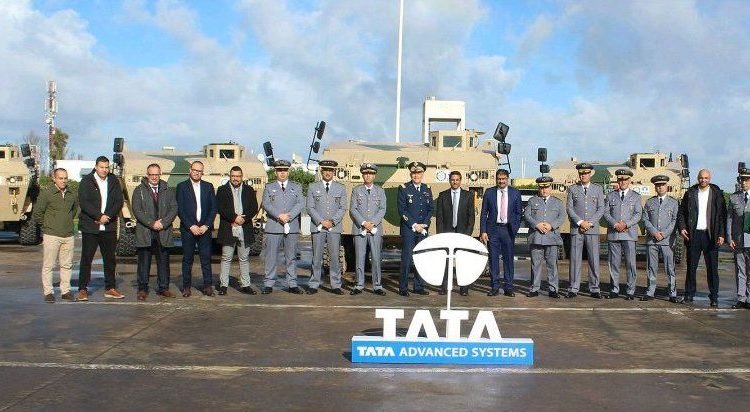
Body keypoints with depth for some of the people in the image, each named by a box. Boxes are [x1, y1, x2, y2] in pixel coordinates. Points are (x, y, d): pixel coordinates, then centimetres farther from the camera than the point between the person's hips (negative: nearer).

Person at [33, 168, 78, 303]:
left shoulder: (73, 194, 7)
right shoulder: (46, 193, -7)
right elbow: (37, 213, -2)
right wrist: (47, 225, 5)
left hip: (68, 235, 5)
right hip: (51, 235, -4)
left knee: (67, 265, 8)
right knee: (48, 265, -1)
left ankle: (66, 291, 16)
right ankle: (48, 292, 5)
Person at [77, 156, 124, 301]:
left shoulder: (114, 181, 9)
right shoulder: (86, 181, -1)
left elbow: (119, 201, 3)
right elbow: (83, 202, -11)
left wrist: (108, 216, -12)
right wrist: (99, 216, -17)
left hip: (109, 227, 4)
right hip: (90, 227, -3)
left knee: (110, 259, 8)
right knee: (86, 259, -1)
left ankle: (110, 288, 16)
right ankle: (83, 289, 5)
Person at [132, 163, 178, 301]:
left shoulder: (168, 190, 12)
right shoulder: (139, 190, 5)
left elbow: (174, 208, 4)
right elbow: (137, 210, -5)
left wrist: (163, 223, -10)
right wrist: (152, 223, -14)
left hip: (164, 232, 2)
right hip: (145, 232, -2)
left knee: (164, 261, 5)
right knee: (144, 262, 2)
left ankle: (163, 288, 13)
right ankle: (143, 289, 9)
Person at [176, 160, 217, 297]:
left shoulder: (208, 186, 10)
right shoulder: (182, 186, 4)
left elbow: (213, 208, 7)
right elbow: (180, 209, -2)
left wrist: (206, 226, -5)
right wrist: (191, 226, -10)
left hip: (205, 228, 1)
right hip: (188, 229, -1)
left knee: (206, 258, -1)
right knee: (187, 259, 2)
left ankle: (208, 286, 3)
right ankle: (187, 287, 8)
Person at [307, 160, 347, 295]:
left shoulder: (341, 188, 11)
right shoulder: (313, 187, 8)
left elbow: (343, 208, 5)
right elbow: (310, 207, 2)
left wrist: (332, 221, -9)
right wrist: (321, 221, -10)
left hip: (335, 227, 1)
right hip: (317, 227, -1)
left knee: (334, 257, 1)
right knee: (316, 257, 1)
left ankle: (336, 285, 6)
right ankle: (314, 285, 6)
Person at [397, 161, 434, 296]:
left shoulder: (427, 189, 12)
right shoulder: (403, 188, -1)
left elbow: (430, 209, 12)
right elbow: (401, 210, -6)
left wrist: (424, 224, -3)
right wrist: (414, 225, -12)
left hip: (423, 230, 4)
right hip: (408, 230, -4)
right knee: (407, 259, -5)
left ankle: (419, 287, 13)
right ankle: (403, 288, 1)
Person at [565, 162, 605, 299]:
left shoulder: (598, 189, 11)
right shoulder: (572, 189, 8)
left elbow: (601, 209, 4)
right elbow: (569, 208, 1)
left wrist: (590, 223, -9)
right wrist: (580, 222, -11)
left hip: (592, 229, 1)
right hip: (576, 229, 0)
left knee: (594, 260, 0)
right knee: (575, 259, -1)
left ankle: (594, 289, 6)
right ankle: (573, 289, 4)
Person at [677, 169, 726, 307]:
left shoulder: (717, 194, 3)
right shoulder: (690, 193, 7)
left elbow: (722, 215, 1)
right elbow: (681, 212, 10)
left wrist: (722, 234, -6)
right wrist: (682, 227, -5)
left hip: (710, 235, -1)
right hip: (693, 234, 1)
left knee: (712, 268, 1)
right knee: (691, 266, 5)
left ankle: (714, 297, 8)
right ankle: (689, 295, 13)